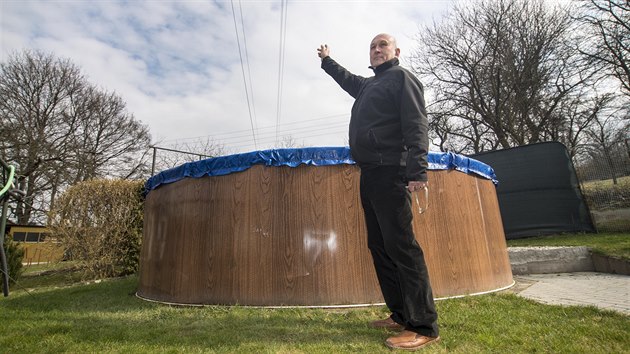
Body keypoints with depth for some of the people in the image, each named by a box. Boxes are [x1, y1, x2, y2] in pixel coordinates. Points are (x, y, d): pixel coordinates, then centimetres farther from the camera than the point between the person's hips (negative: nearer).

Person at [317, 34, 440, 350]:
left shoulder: (401, 77, 3)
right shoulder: (367, 85, 26)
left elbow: (416, 125, -10)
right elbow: (347, 79, 50)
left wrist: (417, 171, -21)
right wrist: (327, 61, 62)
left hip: (390, 172, -9)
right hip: (369, 173, 9)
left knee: (401, 245, -12)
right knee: (379, 246, 7)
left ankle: (424, 327, -3)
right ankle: (401, 315, 16)